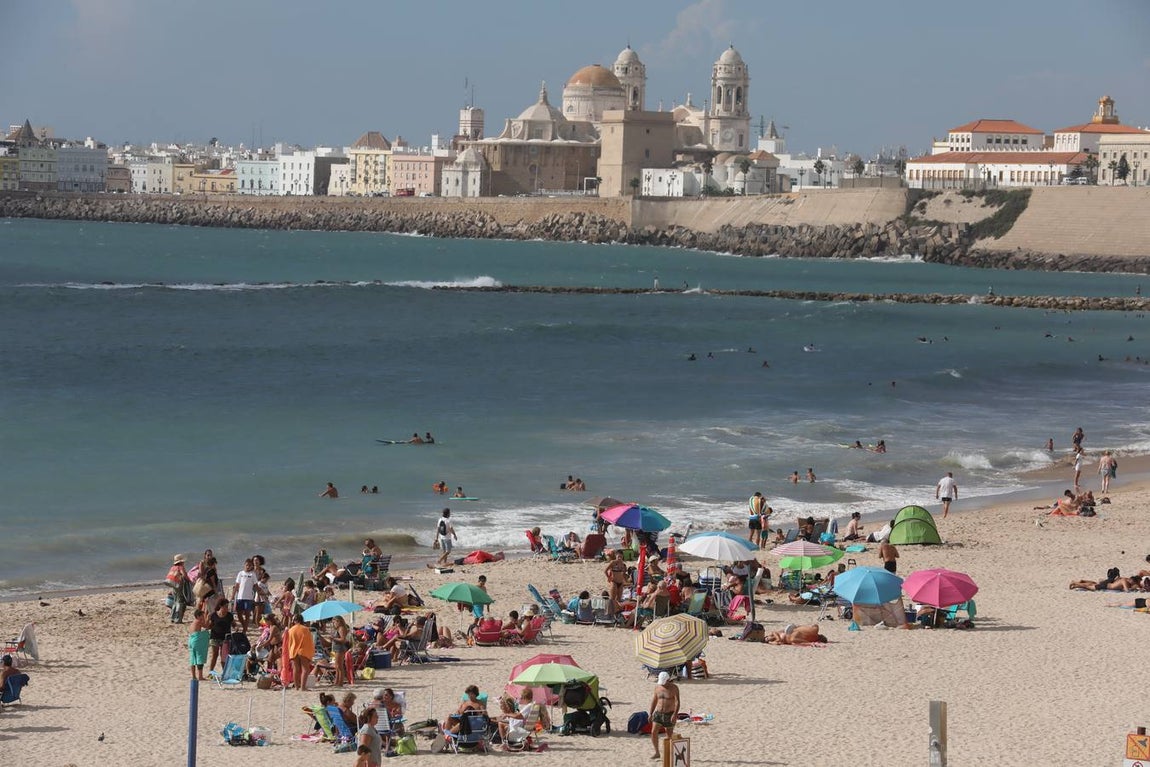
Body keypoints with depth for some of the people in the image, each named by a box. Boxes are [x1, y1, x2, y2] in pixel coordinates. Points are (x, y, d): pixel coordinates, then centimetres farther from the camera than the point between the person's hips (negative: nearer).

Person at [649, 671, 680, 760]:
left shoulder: (674, 688, -11)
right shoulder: (657, 686, 3)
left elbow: (677, 702, -16)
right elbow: (654, 700, 12)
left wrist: (675, 714, -28)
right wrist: (650, 713, 10)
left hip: (669, 714, -4)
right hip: (658, 713, 4)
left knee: (669, 735, 2)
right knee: (654, 732, -11)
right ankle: (657, 753, -4)